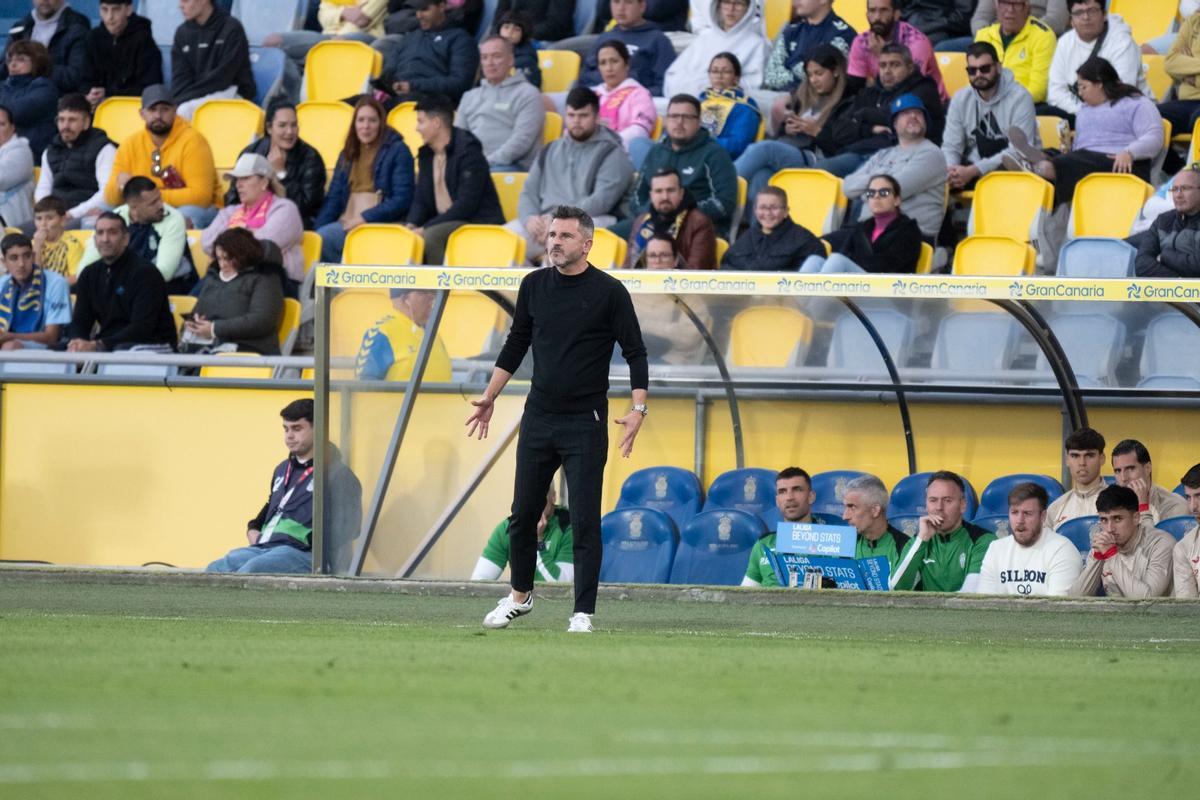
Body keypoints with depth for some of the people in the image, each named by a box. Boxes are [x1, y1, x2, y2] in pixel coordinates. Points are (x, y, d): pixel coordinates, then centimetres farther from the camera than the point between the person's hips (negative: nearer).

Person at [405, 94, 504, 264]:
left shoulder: (468, 151, -14)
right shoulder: (426, 154, 11)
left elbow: (466, 205, -21)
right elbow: (420, 199, 13)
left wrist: (426, 228, -23)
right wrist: (411, 225, -9)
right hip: (444, 223, 8)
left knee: (431, 236, -33)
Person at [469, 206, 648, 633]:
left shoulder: (609, 292, -8)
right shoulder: (534, 285, 6)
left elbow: (635, 353, -5)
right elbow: (516, 345, 16)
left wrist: (638, 409, -16)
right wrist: (490, 397, 12)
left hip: (585, 422, -5)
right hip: (538, 418, 5)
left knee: (584, 522, -5)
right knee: (523, 513, 10)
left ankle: (583, 614, 0)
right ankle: (520, 595, 29)